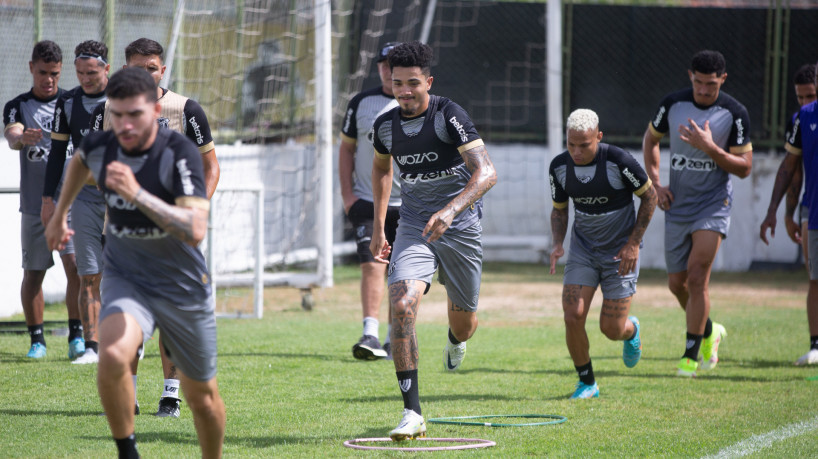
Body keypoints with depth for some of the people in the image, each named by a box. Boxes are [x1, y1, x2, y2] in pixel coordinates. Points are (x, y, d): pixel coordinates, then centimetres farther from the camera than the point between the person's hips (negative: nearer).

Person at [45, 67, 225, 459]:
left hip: (183, 289, -2)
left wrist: (136, 194, -41)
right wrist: (59, 215, 28)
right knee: (112, 356, -29)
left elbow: (195, 231, -33)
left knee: (202, 396, 11)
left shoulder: (180, 153, -22)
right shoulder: (99, 146, -8)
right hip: (125, 279, 2)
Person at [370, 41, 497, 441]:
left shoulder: (449, 116, -17)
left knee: (464, 320, 13)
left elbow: (487, 172, -26)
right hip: (414, 227, 2)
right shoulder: (386, 126, -2)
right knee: (401, 306, -22)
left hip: (460, 227, -2)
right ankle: (412, 415, -22)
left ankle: (455, 340, 56)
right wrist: (378, 227, 18)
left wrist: (451, 209, -41)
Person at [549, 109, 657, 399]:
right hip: (583, 249, 3)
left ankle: (631, 331, 36)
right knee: (572, 317, -14)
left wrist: (633, 244, -13)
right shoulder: (559, 167, -8)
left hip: (621, 252, -3)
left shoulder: (618, 160, -22)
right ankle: (587, 383, 6)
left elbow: (649, 196, -8)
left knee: (612, 329, -4)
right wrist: (558, 244, -10)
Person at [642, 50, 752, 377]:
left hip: (713, 203, -4)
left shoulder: (735, 114, -10)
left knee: (696, 276, -15)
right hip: (677, 205, 4)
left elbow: (744, 168, -8)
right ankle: (709, 332, 34)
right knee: (677, 284, 7)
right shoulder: (673, 104, -3)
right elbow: (651, 138, 15)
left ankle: (691, 353, -5)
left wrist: (709, 148, -22)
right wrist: (655, 185, 5)